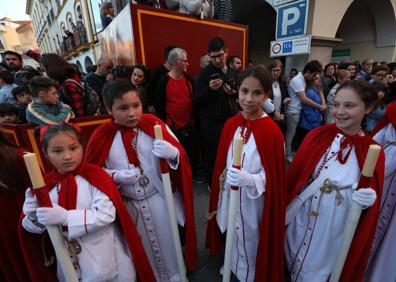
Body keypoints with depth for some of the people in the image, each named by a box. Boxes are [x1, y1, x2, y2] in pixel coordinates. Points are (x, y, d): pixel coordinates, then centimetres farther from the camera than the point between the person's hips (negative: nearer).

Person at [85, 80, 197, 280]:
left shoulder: (153, 124, -11)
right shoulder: (101, 136, -10)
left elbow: (180, 155, -9)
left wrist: (173, 153, -31)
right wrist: (115, 176, -18)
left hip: (161, 199, 0)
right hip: (128, 205, 1)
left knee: (168, 243, 20)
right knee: (142, 249, 23)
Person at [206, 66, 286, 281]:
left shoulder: (272, 131, -19)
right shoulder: (231, 124, -5)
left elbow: (273, 176, -14)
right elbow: (222, 164, 3)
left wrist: (249, 179, -32)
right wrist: (218, 194, 9)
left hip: (254, 202, -4)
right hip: (229, 196, 4)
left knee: (250, 240, 19)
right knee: (232, 236, 25)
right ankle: (232, 265, 54)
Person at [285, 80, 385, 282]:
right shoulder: (316, 136, -10)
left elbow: (372, 200, -1)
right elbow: (293, 177, -5)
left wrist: (368, 200, -24)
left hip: (335, 232, 0)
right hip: (299, 221, 1)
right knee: (293, 266, 24)